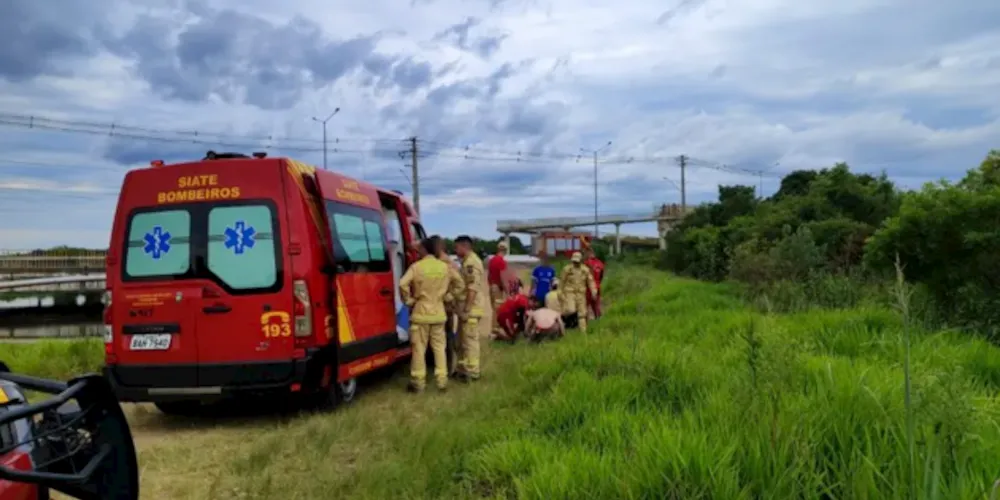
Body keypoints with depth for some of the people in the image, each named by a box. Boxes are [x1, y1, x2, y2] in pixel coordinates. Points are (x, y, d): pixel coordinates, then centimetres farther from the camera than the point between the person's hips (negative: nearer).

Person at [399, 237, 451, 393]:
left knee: (419, 348, 4)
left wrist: (408, 300, -7)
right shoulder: (444, 266, 1)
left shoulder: (416, 266, -11)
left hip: (420, 312, -3)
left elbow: (402, 284, -21)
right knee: (439, 347, 10)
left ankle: (418, 382, 8)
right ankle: (442, 380, 11)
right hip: (438, 312, 4)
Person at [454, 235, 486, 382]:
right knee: (463, 340, 17)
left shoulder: (471, 262, -16)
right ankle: (463, 368, 25)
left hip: (470, 309, -10)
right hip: (466, 307, 10)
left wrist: (467, 309, -24)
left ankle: (472, 371, 1)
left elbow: (473, 288, -23)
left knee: (470, 340, -5)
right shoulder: (467, 262, 17)